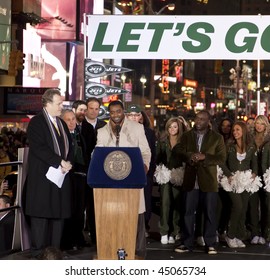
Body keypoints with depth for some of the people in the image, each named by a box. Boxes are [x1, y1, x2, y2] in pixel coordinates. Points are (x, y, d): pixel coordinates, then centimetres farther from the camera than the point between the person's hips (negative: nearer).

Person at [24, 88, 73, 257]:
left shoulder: (62, 123, 18)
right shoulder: (36, 122, -6)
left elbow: (69, 146, 18)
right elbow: (39, 148, -17)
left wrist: (68, 163, -2)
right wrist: (60, 162, -18)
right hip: (43, 178, -7)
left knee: (59, 215, 6)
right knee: (41, 216, -4)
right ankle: (39, 254, 1)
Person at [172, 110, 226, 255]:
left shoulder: (217, 138, 4)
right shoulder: (186, 136, 11)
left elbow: (221, 158, -4)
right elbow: (178, 151, 2)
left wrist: (204, 157, -17)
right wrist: (189, 156, -18)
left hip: (208, 181, -2)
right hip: (190, 180, 2)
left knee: (210, 214, 1)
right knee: (188, 213, 5)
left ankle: (210, 244, 10)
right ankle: (187, 243, 13)